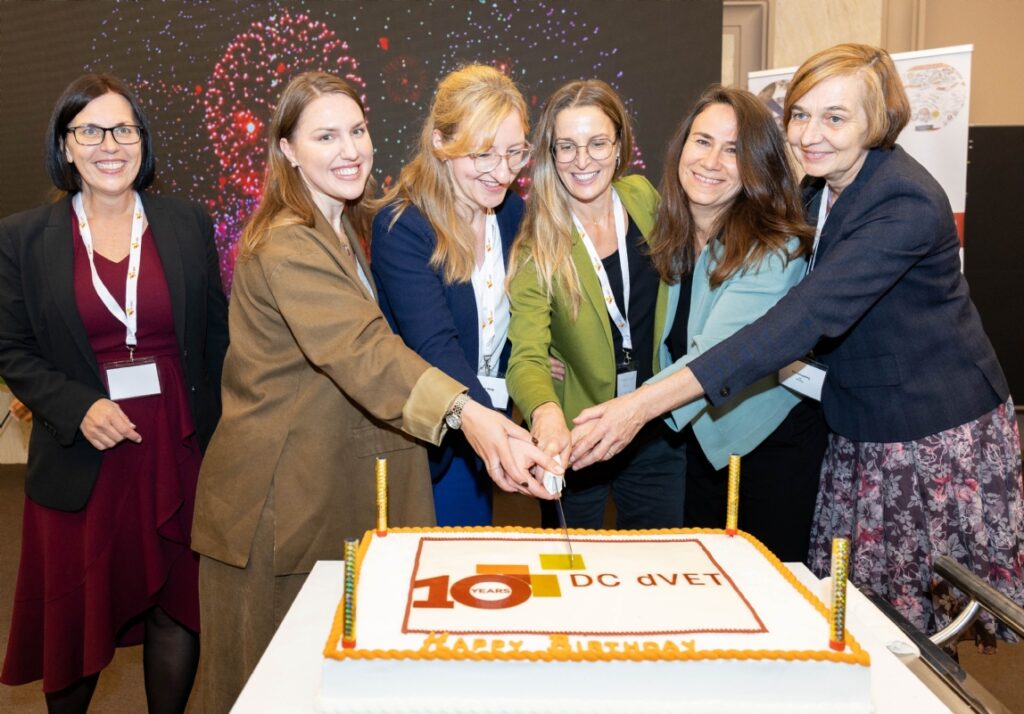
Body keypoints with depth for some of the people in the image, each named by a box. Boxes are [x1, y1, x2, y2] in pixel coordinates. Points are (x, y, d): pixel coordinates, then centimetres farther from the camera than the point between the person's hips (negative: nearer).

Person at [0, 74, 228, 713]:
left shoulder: (188, 223, 3)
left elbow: (218, 336, 4)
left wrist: (217, 433, -3)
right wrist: (77, 409, -14)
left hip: (179, 451, 1)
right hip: (81, 459, 0)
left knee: (178, 607, 11)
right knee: (75, 618, 13)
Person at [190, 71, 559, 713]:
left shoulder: (353, 230, 10)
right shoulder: (285, 246, -21)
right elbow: (361, 349, -35)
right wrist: (466, 413, -50)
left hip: (345, 485, 8)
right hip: (280, 500, -8)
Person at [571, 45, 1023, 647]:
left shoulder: (908, 204, -25)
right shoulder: (815, 187, 0)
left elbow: (805, 319, -35)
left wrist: (649, 403, -41)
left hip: (940, 435, -6)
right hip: (861, 430, 6)